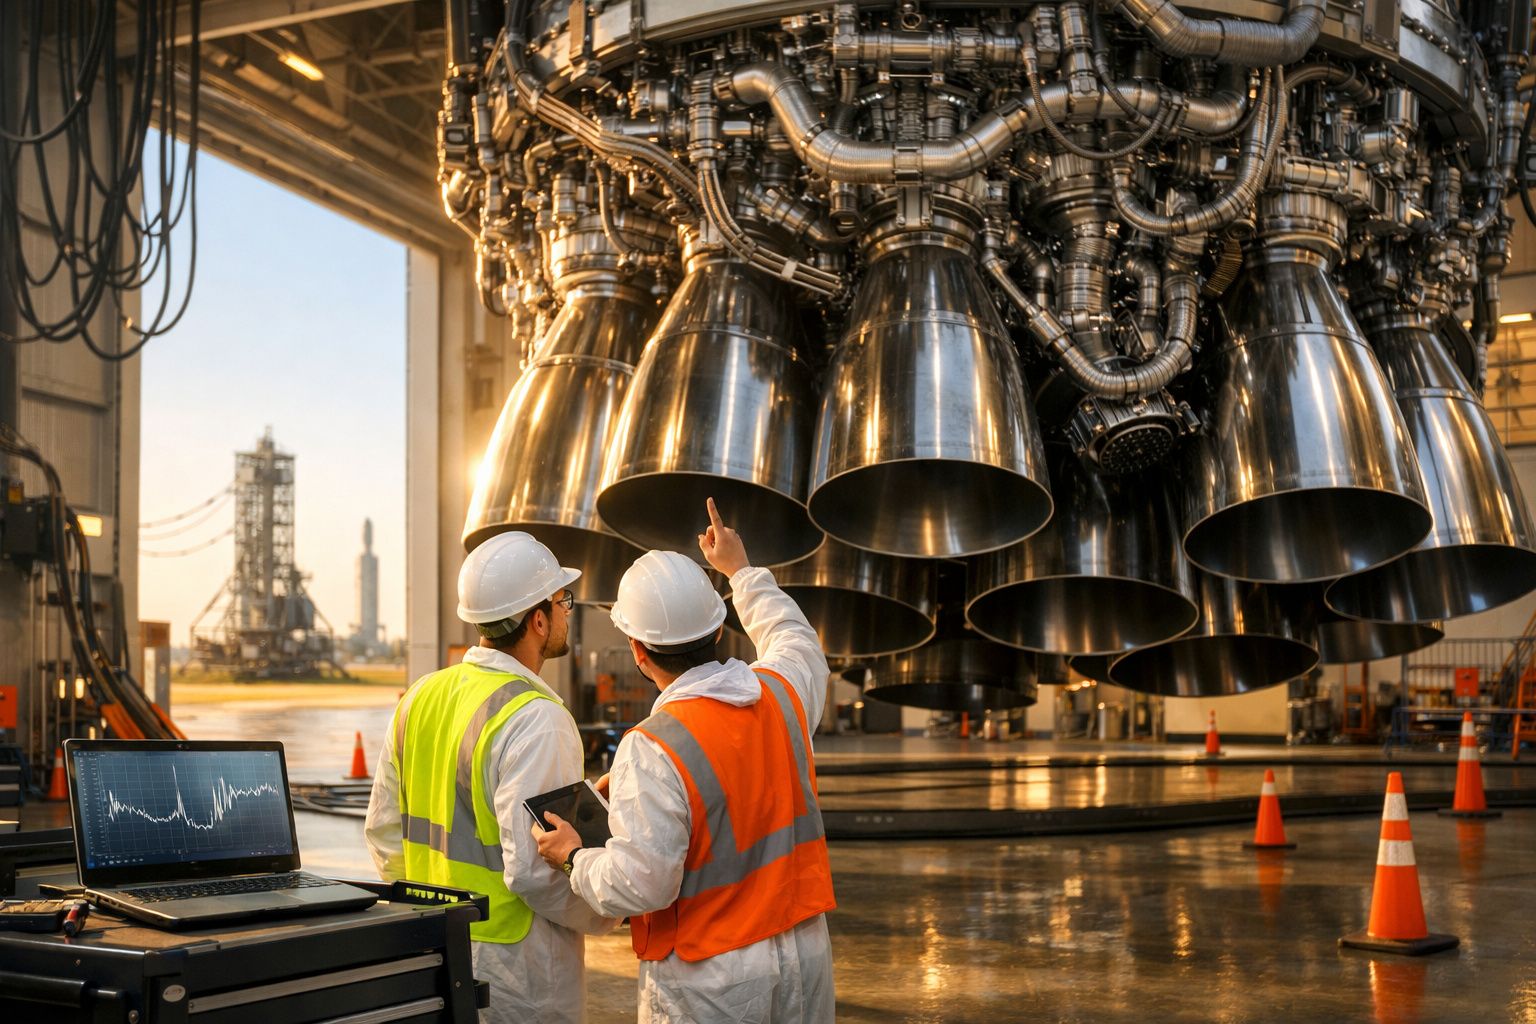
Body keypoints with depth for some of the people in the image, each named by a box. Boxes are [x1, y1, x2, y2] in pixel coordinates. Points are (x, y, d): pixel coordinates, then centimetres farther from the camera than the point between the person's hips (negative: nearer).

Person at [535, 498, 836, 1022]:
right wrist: (741, 570, 34)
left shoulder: (653, 749, -22)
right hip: (805, 955, 6)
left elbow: (640, 885, -23)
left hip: (708, 982, -6)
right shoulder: (782, 691, -3)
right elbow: (795, 640, 23)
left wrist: (575, 856, -4)